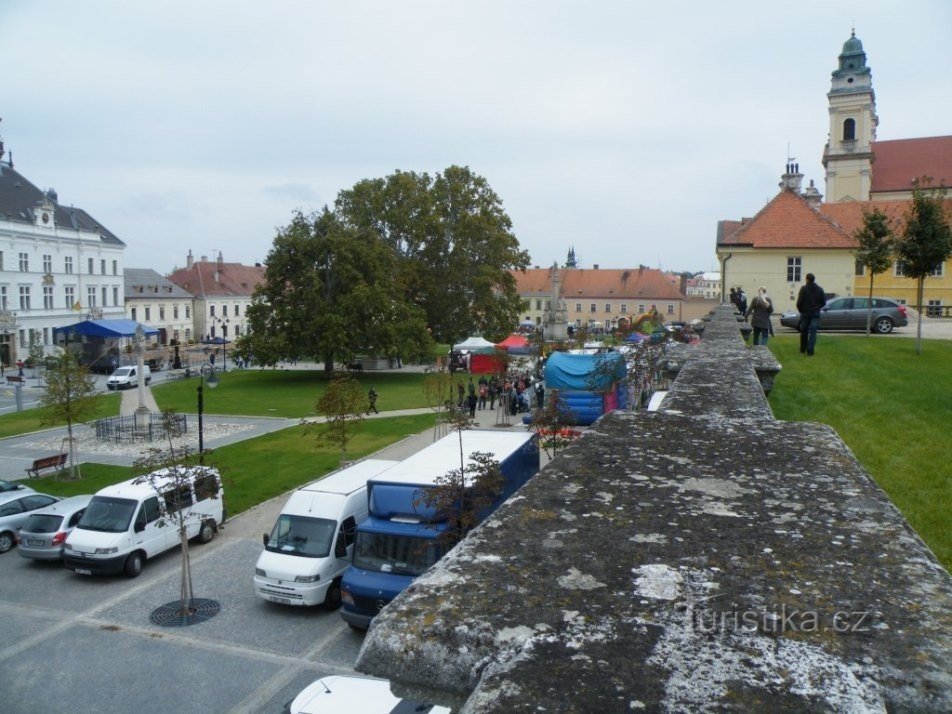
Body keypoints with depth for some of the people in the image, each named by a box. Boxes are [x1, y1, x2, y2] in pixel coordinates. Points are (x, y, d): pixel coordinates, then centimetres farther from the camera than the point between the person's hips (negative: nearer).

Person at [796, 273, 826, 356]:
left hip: (805, 314, -2)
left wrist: (800, 310, 5)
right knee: (813, 333, -2)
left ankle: (802, 350, 23)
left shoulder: (804, 289, -9)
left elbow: (799, 302, -12)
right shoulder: (820, 289, 3)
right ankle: (810, 351, -10)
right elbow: (823, 302, 6)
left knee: (804, 332, 13)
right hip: (815, 314, 2)